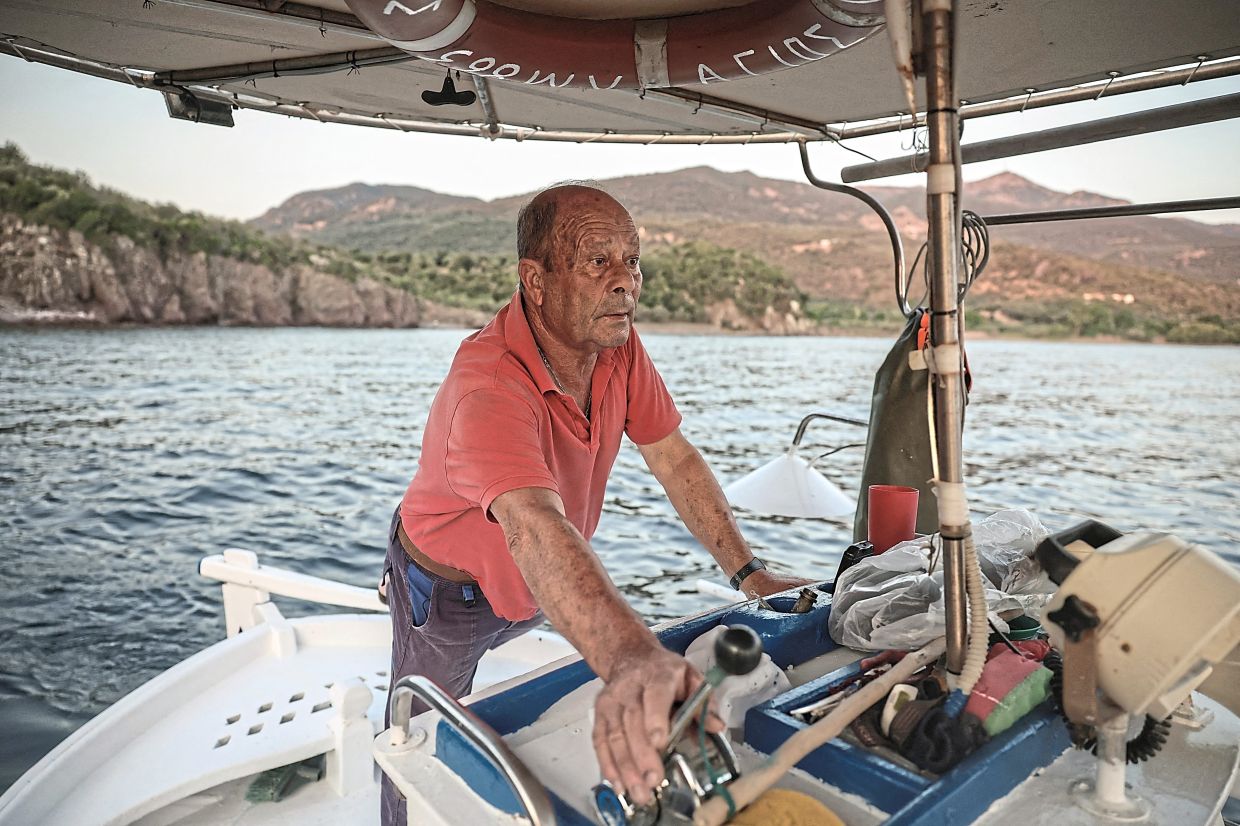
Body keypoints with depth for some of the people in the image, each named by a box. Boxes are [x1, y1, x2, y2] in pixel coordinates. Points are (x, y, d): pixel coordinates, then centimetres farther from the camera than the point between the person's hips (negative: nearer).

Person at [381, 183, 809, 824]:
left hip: (538, 587, 6)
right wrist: (631, 661, -72)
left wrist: (748, 573, -14)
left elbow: (674, 460, -8)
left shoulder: (618, 345, -16)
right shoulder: (487, 386, -40)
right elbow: (534, 527, -56)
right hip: (449, 591, -5)